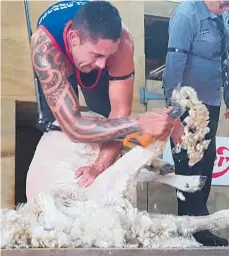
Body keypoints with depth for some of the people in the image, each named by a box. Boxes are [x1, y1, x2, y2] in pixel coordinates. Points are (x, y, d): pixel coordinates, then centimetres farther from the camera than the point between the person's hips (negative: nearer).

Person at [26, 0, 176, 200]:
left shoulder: (121, 41, -44)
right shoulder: (45, 45, -49)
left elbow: (120, 111, -38)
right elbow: (73, 127, -53)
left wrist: (100, 166, -50)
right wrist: (141, 124, -61)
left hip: (92, 62, 1)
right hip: (57, 57, -1)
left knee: (108, 124, -5)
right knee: (56, 128, -6)